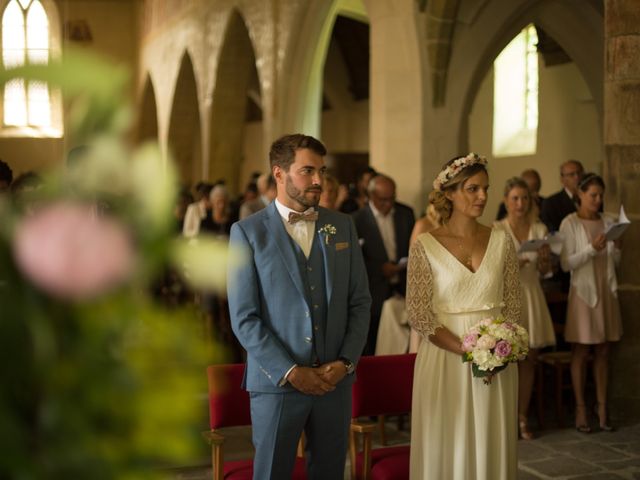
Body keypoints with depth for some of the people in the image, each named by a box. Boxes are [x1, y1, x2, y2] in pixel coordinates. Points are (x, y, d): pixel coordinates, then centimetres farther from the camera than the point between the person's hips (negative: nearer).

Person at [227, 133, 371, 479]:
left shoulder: (342, 226, 7)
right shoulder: (248, 231, -4)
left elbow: (360, 301, 8)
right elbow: (243, 318, -8)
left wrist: (346, 361, -4)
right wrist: (290, 371, -13)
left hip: (335, 379, 3)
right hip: (276, 382, -3)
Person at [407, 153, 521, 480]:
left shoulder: (500, 241, 4)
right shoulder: (425, 245, -6)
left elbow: (512, 305, 8)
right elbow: (419, 314, -8)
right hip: (444, 359, -3)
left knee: (491, 446, 9)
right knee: (447, 447, 5)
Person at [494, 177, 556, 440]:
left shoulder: (540, 229, 7)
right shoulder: (496, 230, -5)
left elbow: (544, 271, 13)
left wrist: (544, 258, -8)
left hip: (531, 296, 4)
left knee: (529, 361, 7)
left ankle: (522, 418, 16)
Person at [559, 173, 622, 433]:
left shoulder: (608, 222, 9)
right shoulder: (570, 224, -6)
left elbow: (615, 260, 13)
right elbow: (566, 263, -11)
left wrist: (616, 246, -7)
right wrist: (592, 249, -21)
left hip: (607, 290, 5)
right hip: (583, 291, -5)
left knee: (603, 352, 8)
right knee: (580, 353, 0)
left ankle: (602, 406, 15)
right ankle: (580, 408, 7)